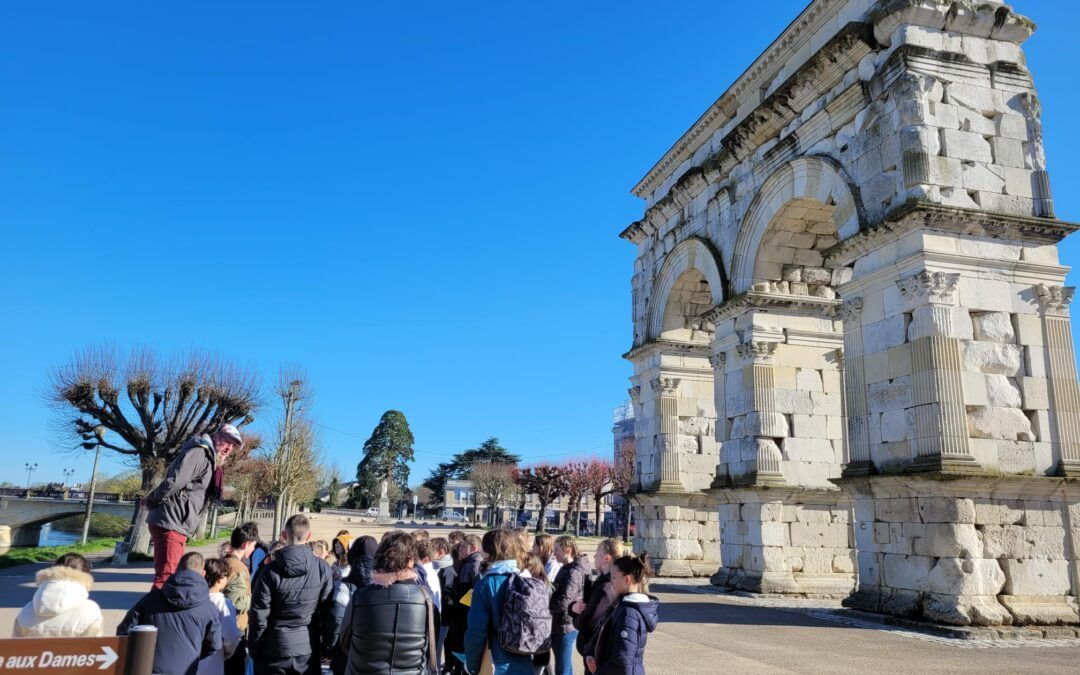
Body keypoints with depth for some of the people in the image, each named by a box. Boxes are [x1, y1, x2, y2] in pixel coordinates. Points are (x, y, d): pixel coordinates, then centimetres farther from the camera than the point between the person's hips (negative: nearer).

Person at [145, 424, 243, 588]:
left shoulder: (211, 463, 20)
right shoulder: (199, 453, -13)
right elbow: (174, 482, -23)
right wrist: (151, 501, -11)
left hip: (178, 526, 10)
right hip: (170, 523, -10)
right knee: (166, 577, -13)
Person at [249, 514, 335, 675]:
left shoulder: (271, 570, -13)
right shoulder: (322, 569, -9)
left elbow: (258, 614, -10)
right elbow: (328, 611, -4)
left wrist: (253, 649, 4)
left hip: (274, 648, -1)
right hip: (307, 649, 1)